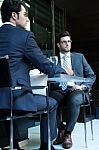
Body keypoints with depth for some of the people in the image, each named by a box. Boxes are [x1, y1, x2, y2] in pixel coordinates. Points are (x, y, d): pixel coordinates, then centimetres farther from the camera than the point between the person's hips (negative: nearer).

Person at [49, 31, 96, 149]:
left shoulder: (79, 57, 19)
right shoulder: (53, 59, 17)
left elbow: (91, 76, 16)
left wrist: (83, 86, -4)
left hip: (75, 90, 0)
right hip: (58, 91, 1)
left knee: (74, 100, -37)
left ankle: (67, 133, -18)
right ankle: (61, 129, -9)